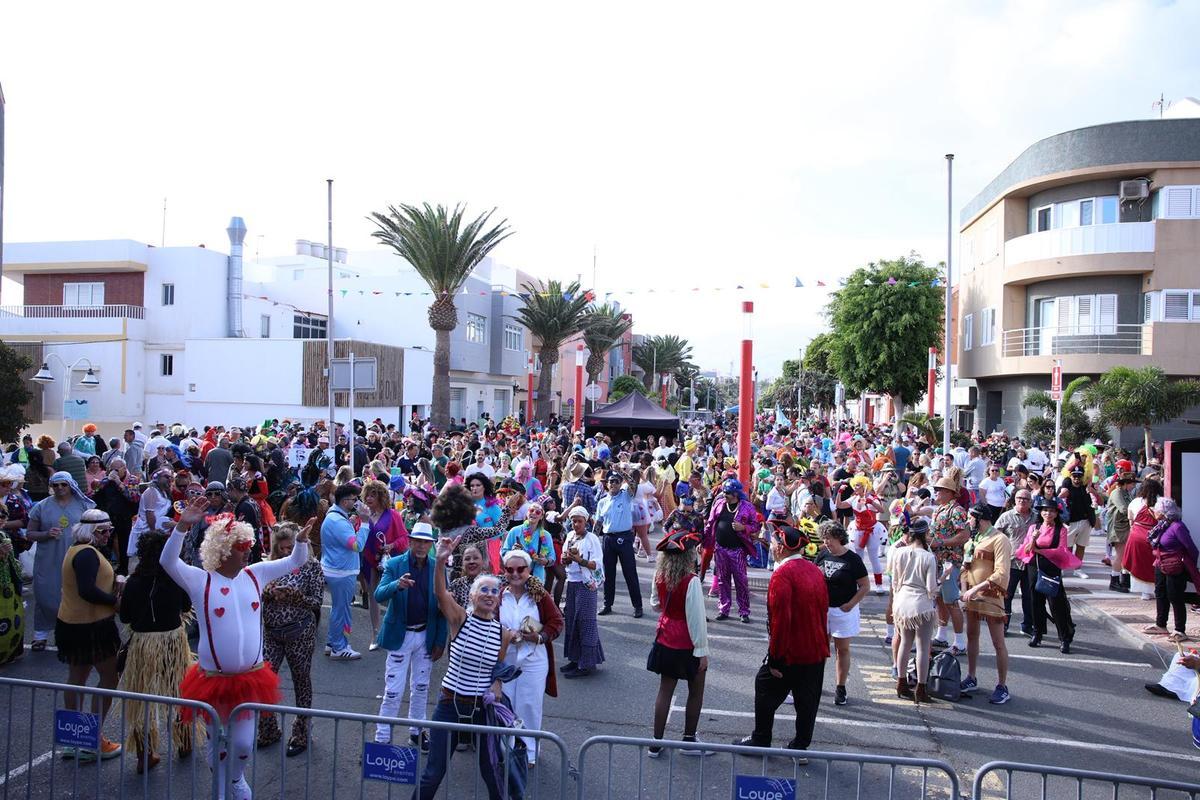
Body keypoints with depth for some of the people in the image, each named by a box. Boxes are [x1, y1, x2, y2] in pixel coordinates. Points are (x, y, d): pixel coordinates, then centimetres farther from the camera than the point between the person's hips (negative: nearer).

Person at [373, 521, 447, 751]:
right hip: (400, 636, -3)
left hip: (426, 636, 3)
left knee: (421, 688, 16)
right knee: (393, 692, 0)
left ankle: (417, 732, 33)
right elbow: (379, 595, -21)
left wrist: (440, 641, 0)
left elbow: (442, 607, 1)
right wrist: (397, 585, -41)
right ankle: (382, 737, 14)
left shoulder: (437, 568, -3)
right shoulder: (394, 565, -9)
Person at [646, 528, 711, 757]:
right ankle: (689, 741, 26)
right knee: (696, 692, 15)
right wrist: (702, 651, -13)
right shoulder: (691, 581, -24)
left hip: (665, 641, 6)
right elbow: (696, 619, -20)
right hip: (687, 644, -5)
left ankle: (656, 743, 19)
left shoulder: (659, 576, -7)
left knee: (665, 690, 14)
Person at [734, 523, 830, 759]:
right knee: (807, 701, 16)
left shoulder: (782, 574, -20)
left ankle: (760, 741, 23)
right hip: (816, 651, 7)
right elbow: (824, 609, 13)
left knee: (767, 692, 12)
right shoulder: (815, 570, 5)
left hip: (789, 652, -7)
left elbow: (780, 619, -24)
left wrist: (774, 658, -18)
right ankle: (801, 747, 24)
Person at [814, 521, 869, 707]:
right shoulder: (823, 555, 2)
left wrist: (851, 604, -13)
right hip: (822, 608, 3)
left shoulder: (852, 559, -10)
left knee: (842, 649, 8)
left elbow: (865, 586, -7)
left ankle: (840, 688, 17)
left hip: (843, 610, -3)